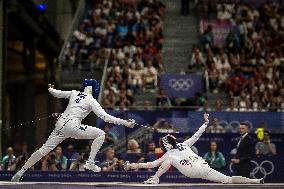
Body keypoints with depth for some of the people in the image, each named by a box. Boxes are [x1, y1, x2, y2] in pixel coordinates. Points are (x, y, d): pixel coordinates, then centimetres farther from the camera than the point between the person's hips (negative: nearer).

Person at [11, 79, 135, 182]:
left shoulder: (74, 93, 14)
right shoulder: (91, 101, 0)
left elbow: (57, 93, 25)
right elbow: (105, 117, -8)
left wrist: (50, 89, 49)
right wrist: (125, 123, -8)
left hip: (60, 124, 6)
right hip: (72, 126, -6)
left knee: (44, 149, 11)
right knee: (101, 134, 3)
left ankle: (20, 172, 8)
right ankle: (90, 163, -2)